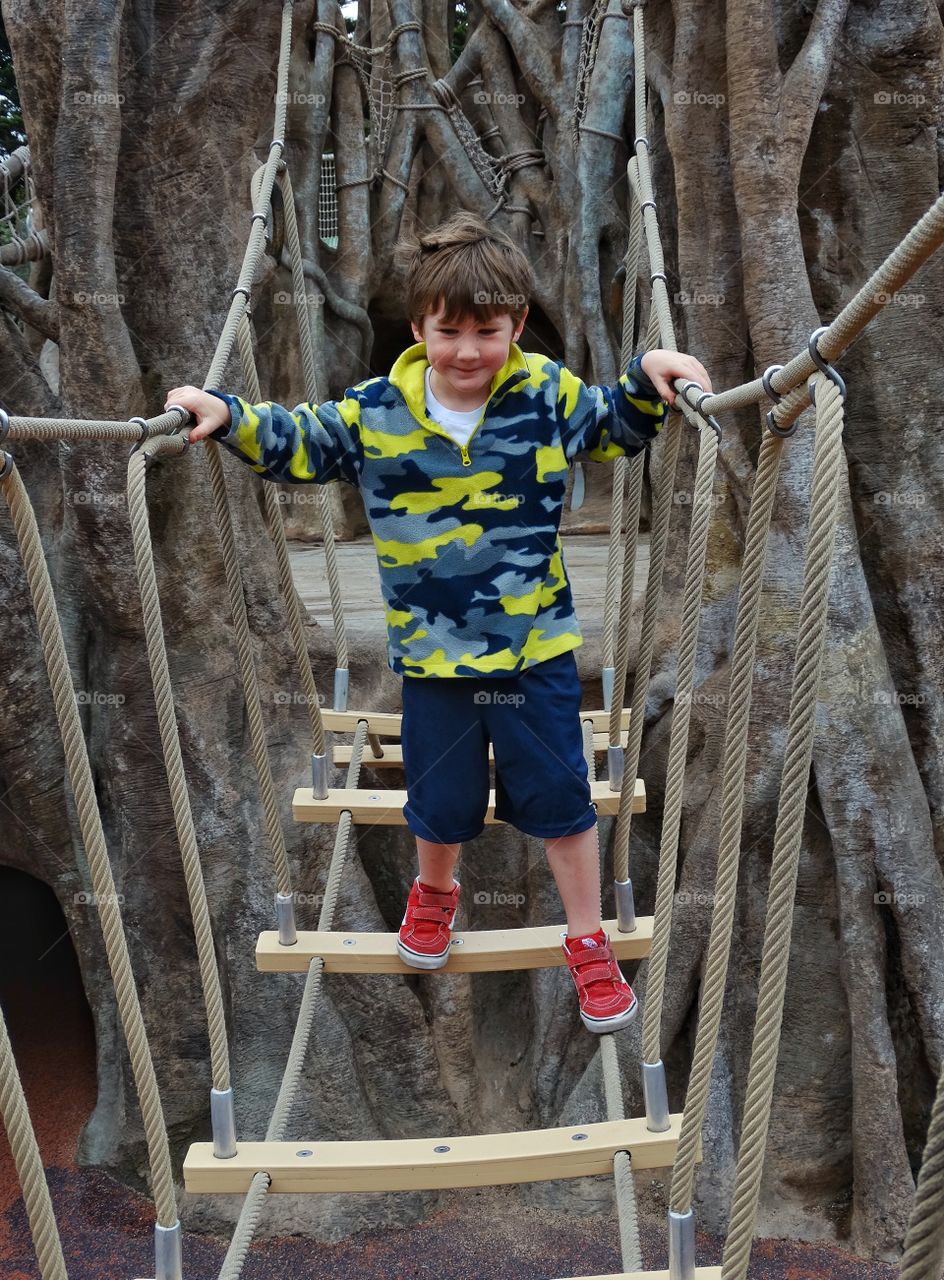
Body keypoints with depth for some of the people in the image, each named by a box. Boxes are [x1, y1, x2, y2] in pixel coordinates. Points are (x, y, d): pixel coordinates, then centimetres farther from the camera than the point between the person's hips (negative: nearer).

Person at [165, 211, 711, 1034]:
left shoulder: (548, 393, -8)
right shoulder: (375, 412, -8)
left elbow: (619, 427, 7)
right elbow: (296, 443, 5)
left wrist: (650, 380, -12)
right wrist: (227, 416, -10)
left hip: (537, 647, 0)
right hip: (433, 655, 1)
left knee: (561, 800, 10)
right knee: (442, 802, 18)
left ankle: (589, 944, 30)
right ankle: (435, 893, 52)